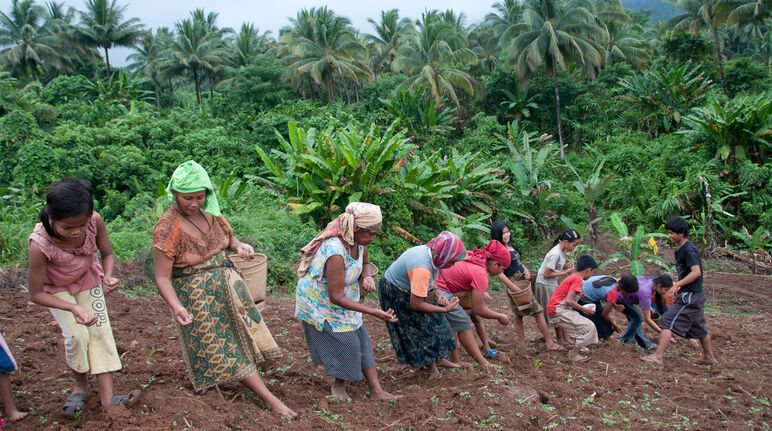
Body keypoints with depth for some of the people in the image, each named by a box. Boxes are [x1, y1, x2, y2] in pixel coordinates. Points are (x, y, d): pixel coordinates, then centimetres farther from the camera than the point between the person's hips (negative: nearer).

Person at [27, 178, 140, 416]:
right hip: (57, 288, -2)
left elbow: (107, 254, -11)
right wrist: (73, 308, -39)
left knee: (100, 331, -8)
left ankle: (107, 398, -5)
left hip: (88, 280, 3)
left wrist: (107, 276, -32)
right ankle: (80, 385, 11)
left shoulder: (94, 221, -32)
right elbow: (36, 293, -26)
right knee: (76, 335, -17)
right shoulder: (40, 244, -38)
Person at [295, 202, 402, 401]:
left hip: (343, 299, 8)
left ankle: (376, 390, 10)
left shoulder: (358, 241, -12)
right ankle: (338, 385, 24)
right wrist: (374, 312, -35)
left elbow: (365, 263, 11)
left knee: (361, 340, 5)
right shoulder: (335, 253, -38)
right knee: (345, 344, -4)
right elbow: (336, 297, -34)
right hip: (321, 305, -8)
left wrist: (367, 277, -15)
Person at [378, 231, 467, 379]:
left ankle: (438, 358, 24)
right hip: (396, 294, -8)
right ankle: (431, 365, 19)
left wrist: (437, 295, -8)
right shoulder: (422, 268, -39)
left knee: (432, 321, 11)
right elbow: (416, 304, -32)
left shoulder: (431, 253, -13)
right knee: (420, 327, 1)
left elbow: (429, 280, 9)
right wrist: (445, 309, -24)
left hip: (409, 288, 8)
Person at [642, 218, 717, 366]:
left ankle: (657, 356, -11)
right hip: (694, 295, 10)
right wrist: (677, 285, 11)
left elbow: (696, 272, -26)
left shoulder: (689, 250, -17)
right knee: (698, 327, 22)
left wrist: (677, 285, -27)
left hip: (690, 295, -10)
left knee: (668, 322, -11)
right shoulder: (680, 249, 12)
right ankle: (709, 357, 36)